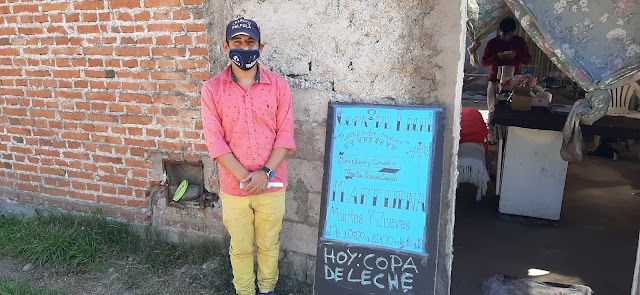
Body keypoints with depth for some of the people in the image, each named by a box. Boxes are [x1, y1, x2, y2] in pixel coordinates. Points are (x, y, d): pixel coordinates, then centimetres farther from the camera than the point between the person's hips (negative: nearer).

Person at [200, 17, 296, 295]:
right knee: (240, 247, 17)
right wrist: (244, 177, -17)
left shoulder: (278, 85, -4)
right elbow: (214, 140, -9)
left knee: (269, 244, 18)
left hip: (272, 185, 1)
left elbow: (285, 134, -5)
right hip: (233, 187, 0)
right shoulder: (212, 89, -6)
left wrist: (265, 173, -16)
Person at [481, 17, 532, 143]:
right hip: (495, 80, -1)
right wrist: (496, 57, -18)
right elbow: (484, 62, 0)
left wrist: (516, 56, -14)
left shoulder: (519, 41, 3)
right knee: (493, 109, 1)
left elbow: (528, 59, 6)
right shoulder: (492, 43, -1)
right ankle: (491, 132, 11)